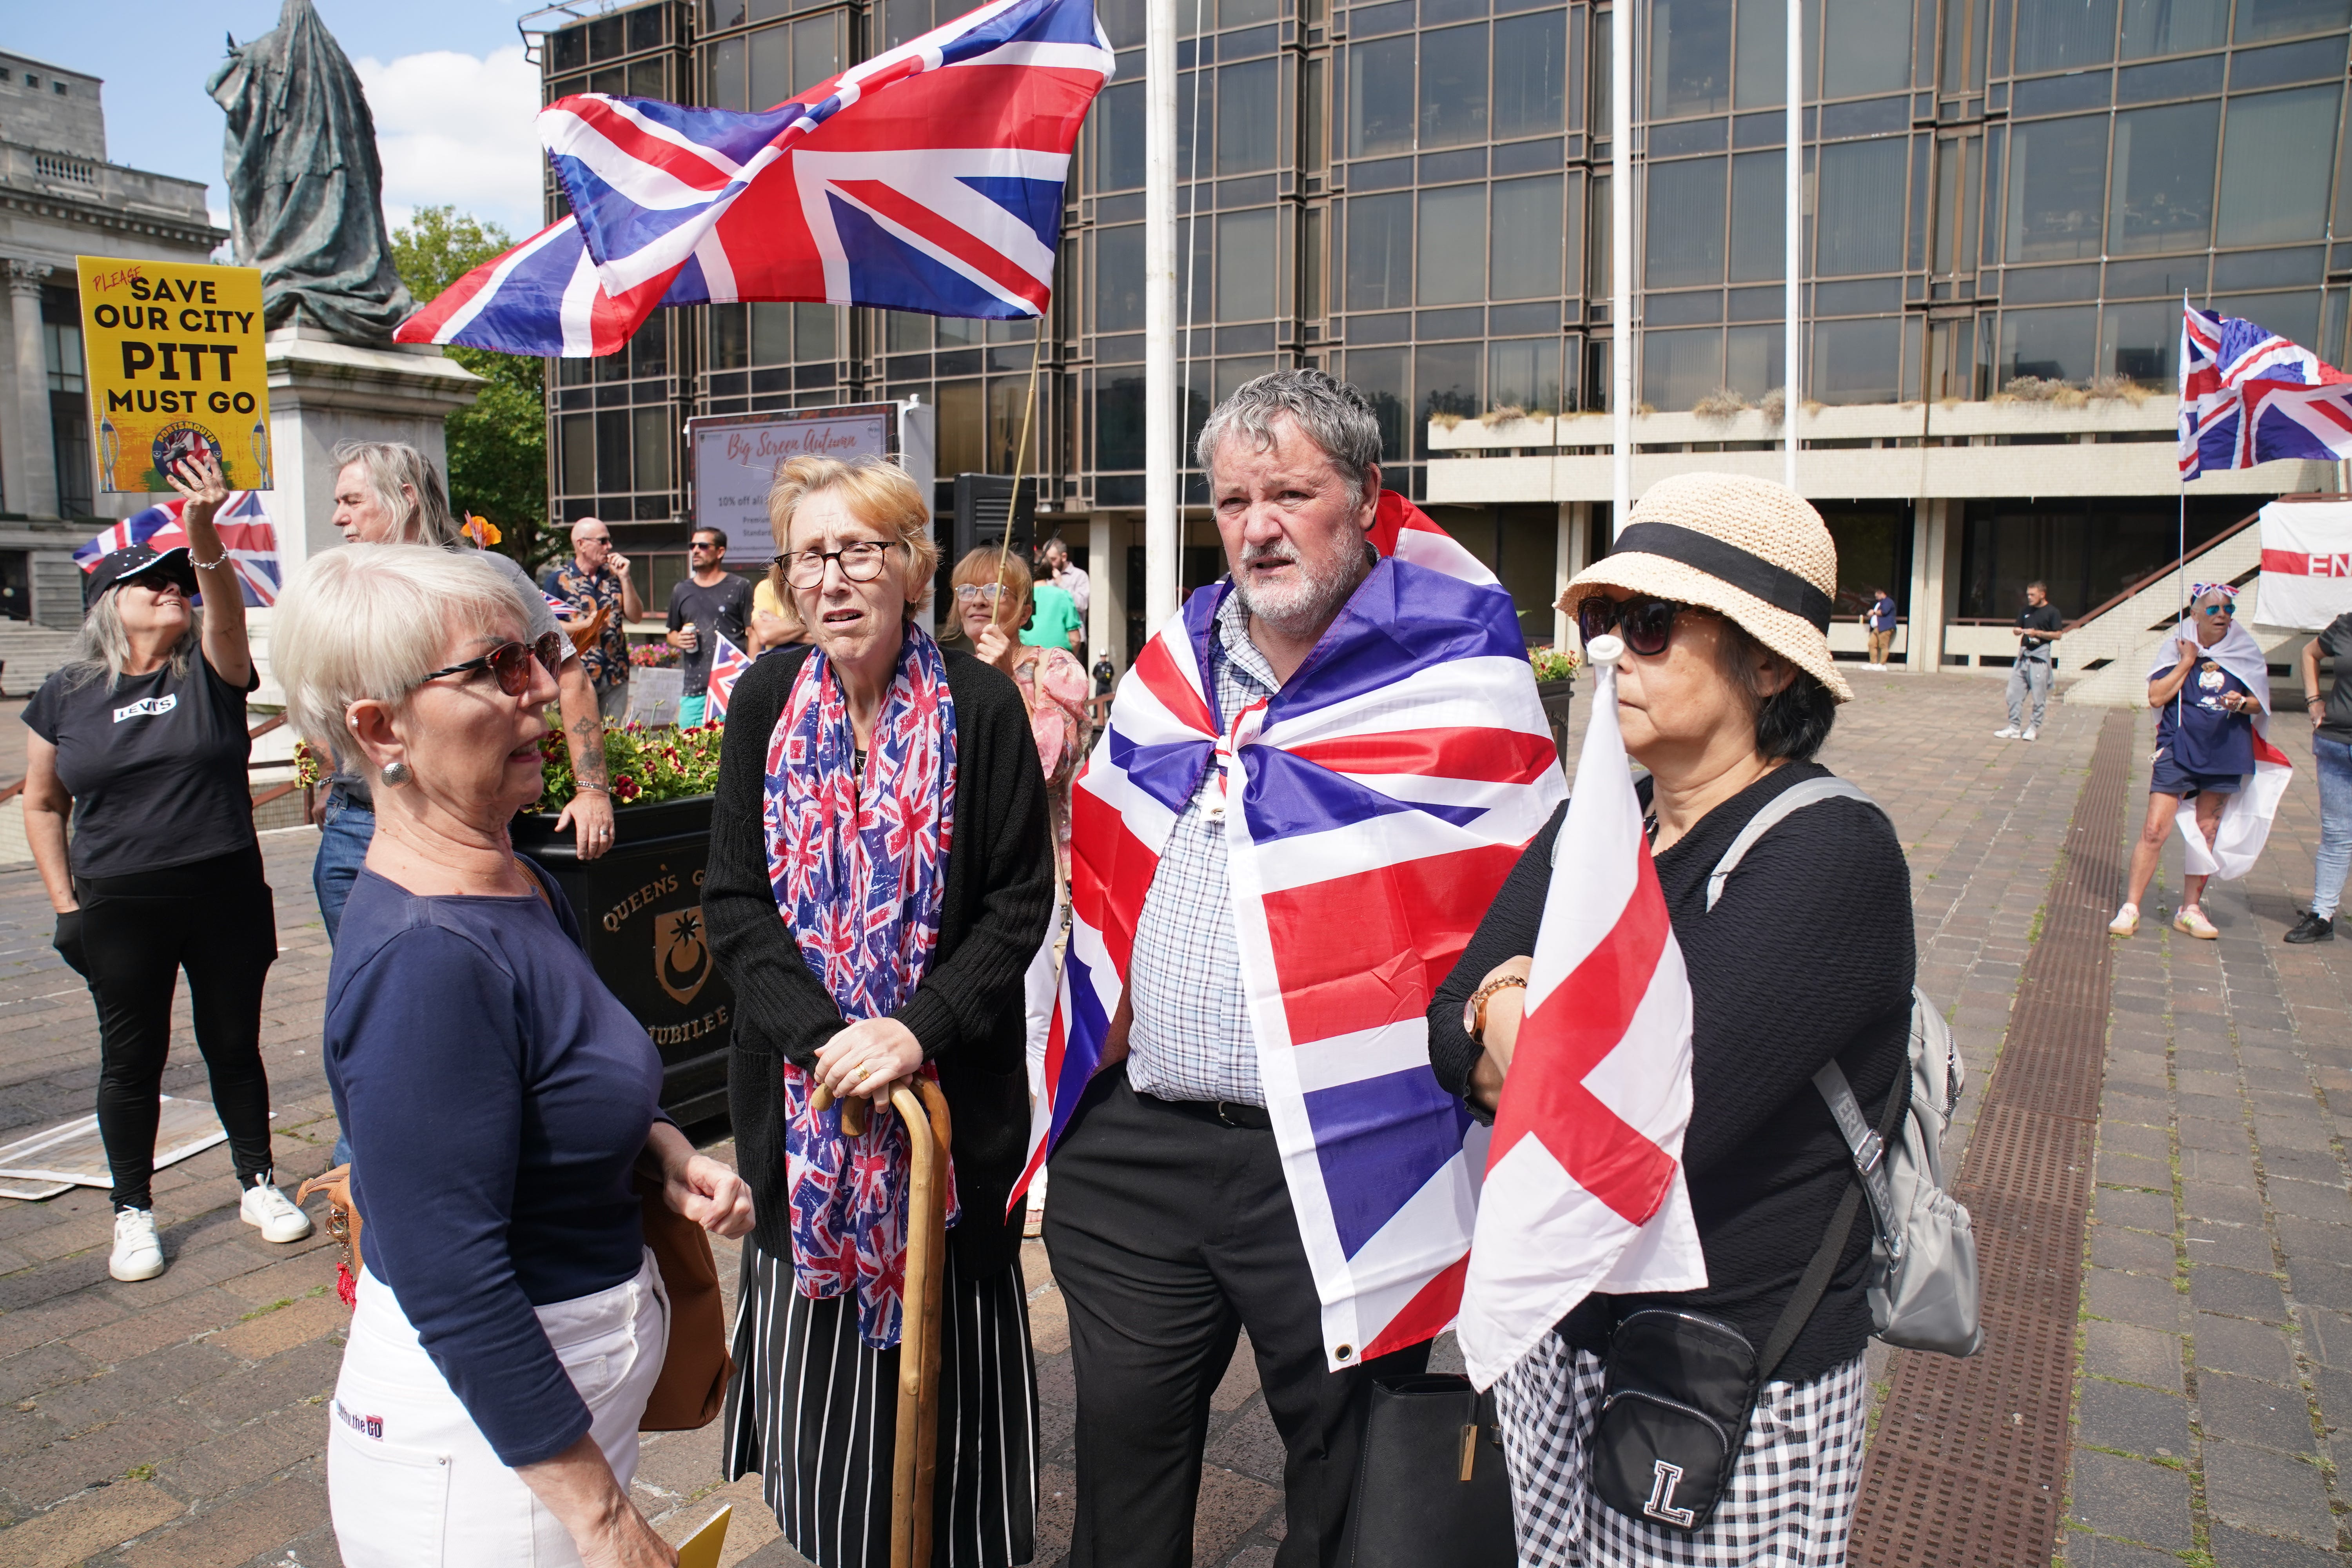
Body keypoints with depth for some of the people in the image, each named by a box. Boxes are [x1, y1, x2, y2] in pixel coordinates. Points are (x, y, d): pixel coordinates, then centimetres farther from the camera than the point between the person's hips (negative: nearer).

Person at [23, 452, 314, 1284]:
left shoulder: (210, 669, -2)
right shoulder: (65, 697, 2)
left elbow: (225, 608, -24)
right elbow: (42, 805, 9)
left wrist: (205, 537, -43)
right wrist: (65, 905, 2)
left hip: (227, 895, 0)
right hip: (120, 909, 1)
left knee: (235, 1045, 11)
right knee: (131, 1058, 10)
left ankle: (258, 1184, 28)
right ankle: (134, 1213, 25)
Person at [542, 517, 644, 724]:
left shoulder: (613, 575, 12)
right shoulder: (559, 579, -1)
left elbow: (636, 616, 6)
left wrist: (625, 578, -3)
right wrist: (584, 625, -17)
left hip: (616, 677, 4)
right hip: (578, 677, -4)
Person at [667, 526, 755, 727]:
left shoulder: (739, 588, 4)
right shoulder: (681, 590, 18)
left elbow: (753, 635, 0)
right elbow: (672, 634, 27)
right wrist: (679, 640, 2)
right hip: (693, 692, 4)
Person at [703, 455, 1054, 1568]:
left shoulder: (981, 706, -9)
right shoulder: (767, 699, -1)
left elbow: (1021, 903, -8)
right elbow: (732, 899, -3)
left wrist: (917, 1030, -20)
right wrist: (822, 1035, -16)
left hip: (951, 1088, -2)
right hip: (798, 1089, 2)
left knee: (940, 1339, 10)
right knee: (814, 1347, 13)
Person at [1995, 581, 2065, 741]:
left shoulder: (2052, 612, -3)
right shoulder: (2026, 611, 15)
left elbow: (2058, 635, -7)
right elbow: (2016, 630, 21)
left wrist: (2038, 633, -16)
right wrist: (2017, 631, -2)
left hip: (2040, 657, -6)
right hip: (2024, 655, 6)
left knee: (2039, 695, 0)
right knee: (2014, 692, 3)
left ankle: (2034, 728, 9)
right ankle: (2014, 728, 8)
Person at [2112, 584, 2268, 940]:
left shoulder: (2246, 652, 5)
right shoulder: (2178, 647, -2)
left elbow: (2259, 704, 8)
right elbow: (2157, 697, -10)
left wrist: (2241, 703, -13)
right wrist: (2187, 663, -13)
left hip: (2225, 753, 3)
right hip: (2178, 751, -3)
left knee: (2206, 833, 10)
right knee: (2155, 829, -9)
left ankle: (2190, 909, 20)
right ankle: (2131, 908, -2)